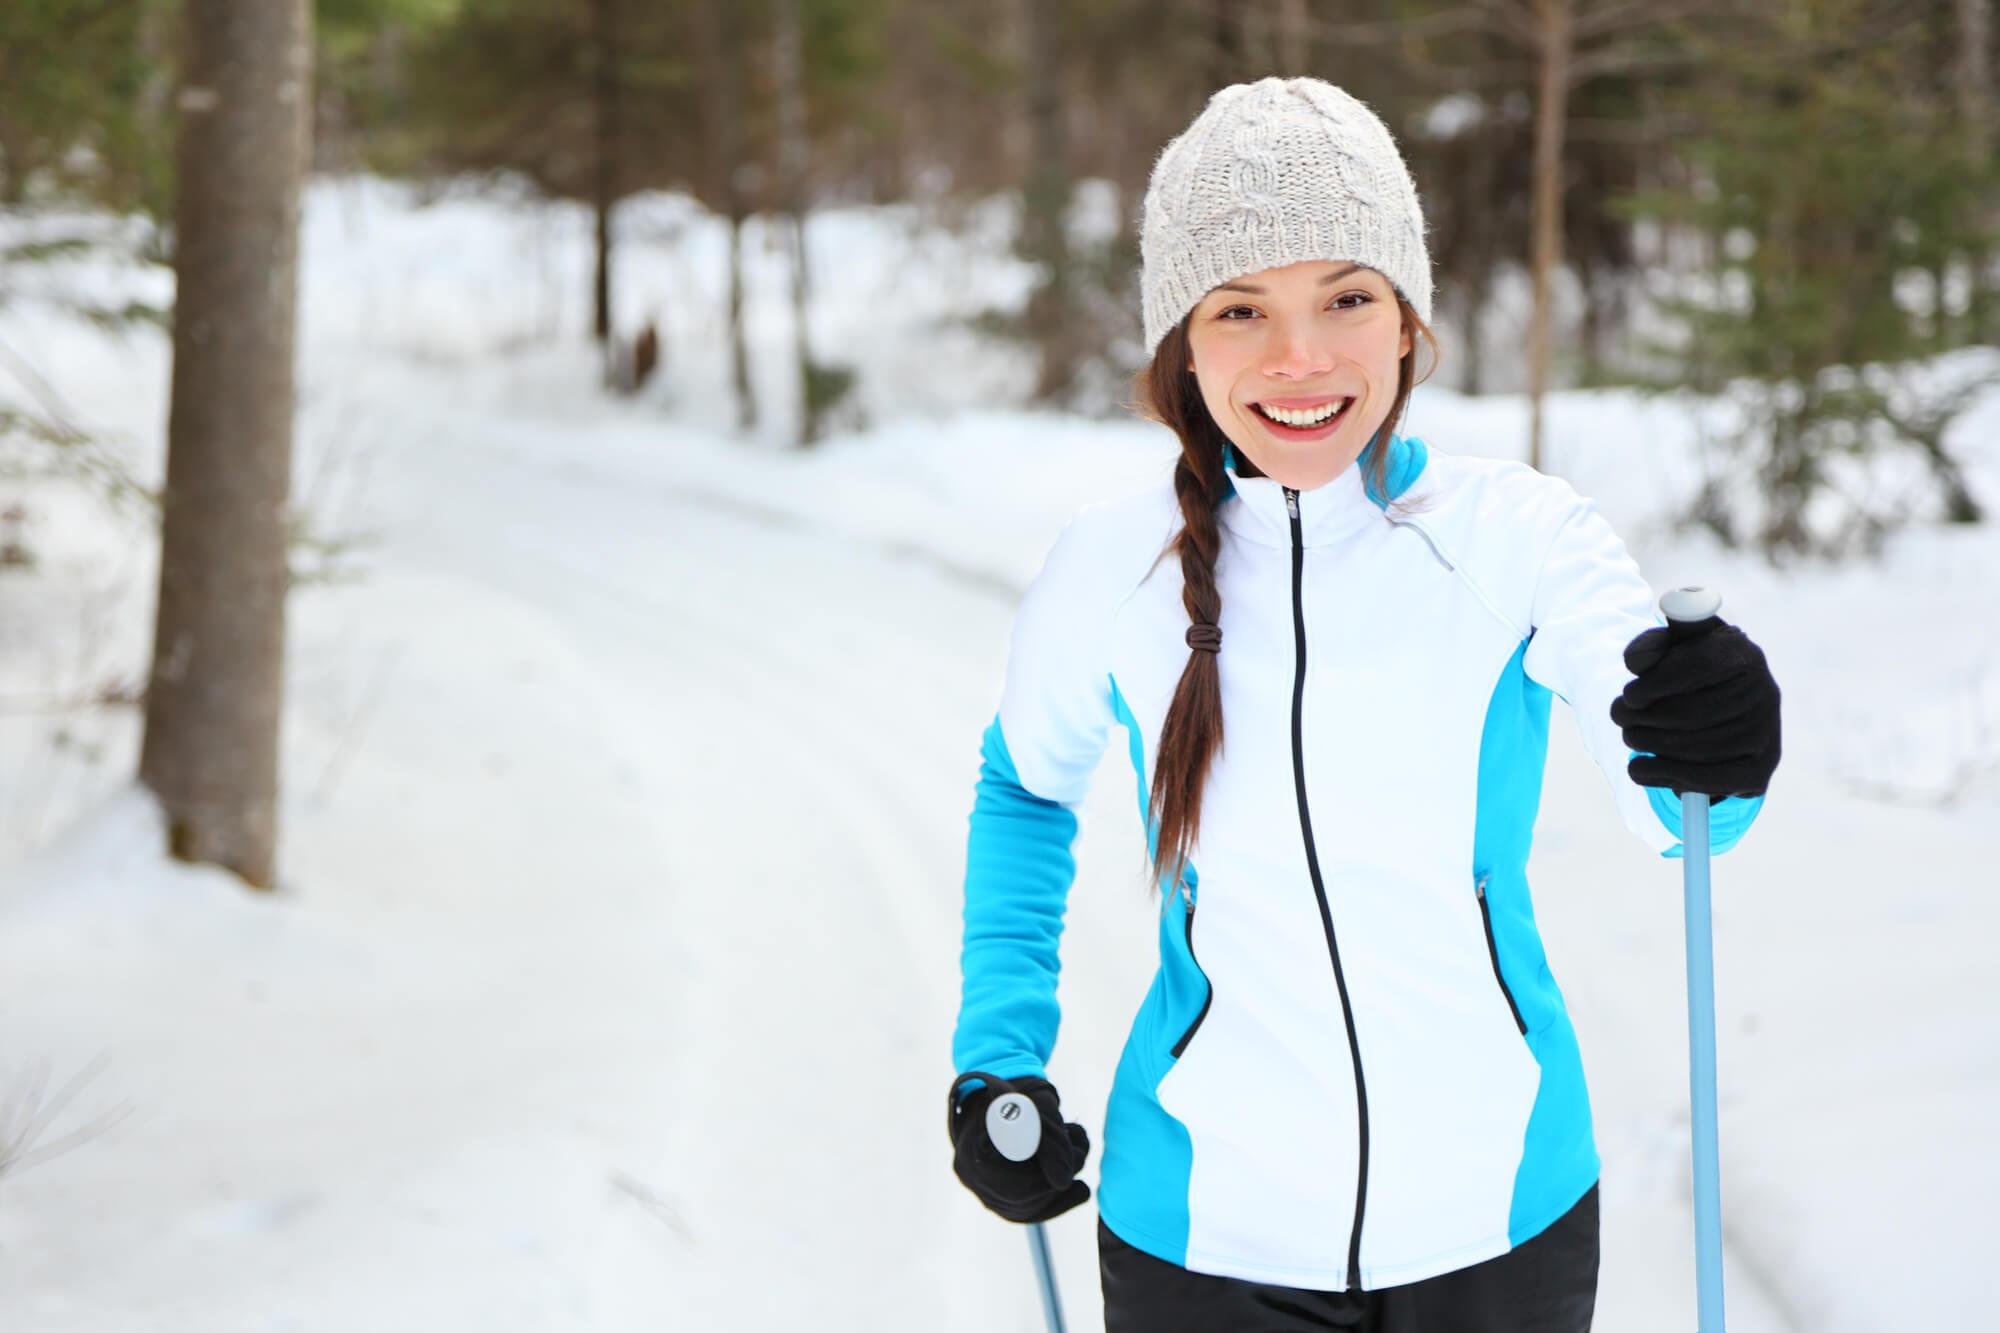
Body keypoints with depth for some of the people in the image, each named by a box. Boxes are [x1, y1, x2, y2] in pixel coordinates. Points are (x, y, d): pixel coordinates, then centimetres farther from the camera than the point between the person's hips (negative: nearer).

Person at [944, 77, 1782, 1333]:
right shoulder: (1112, 569, -7)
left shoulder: (1518, 534, -11)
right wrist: (997, 1059, 1)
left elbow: (1668, 802, -24)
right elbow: (1024, 787, 11)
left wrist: (1715, 749, -47)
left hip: (1500, 1217, 0)